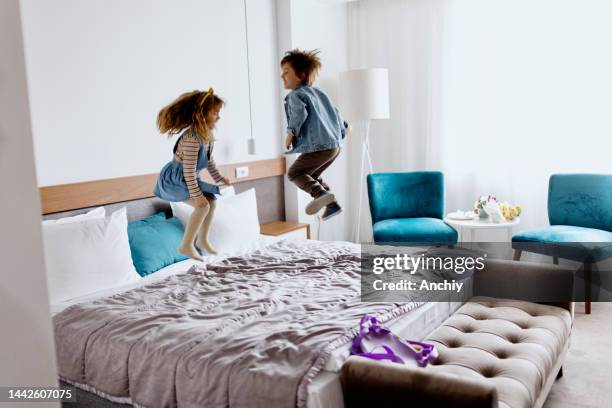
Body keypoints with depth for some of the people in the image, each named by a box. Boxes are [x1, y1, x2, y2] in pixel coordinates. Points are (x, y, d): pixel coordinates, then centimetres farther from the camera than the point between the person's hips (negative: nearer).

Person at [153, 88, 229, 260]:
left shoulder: (207, 135, -1)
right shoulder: (192, 138, -31)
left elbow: (209, 160, 16)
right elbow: (189, 170, -31)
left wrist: (219, 178, 22)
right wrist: (196, 194, -29)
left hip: (186, 179, 10)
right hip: (173, 180, -10)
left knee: (211, 201, 9)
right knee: (202, 205, -21)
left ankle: (202, 239, 25)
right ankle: (186, 245, -10)